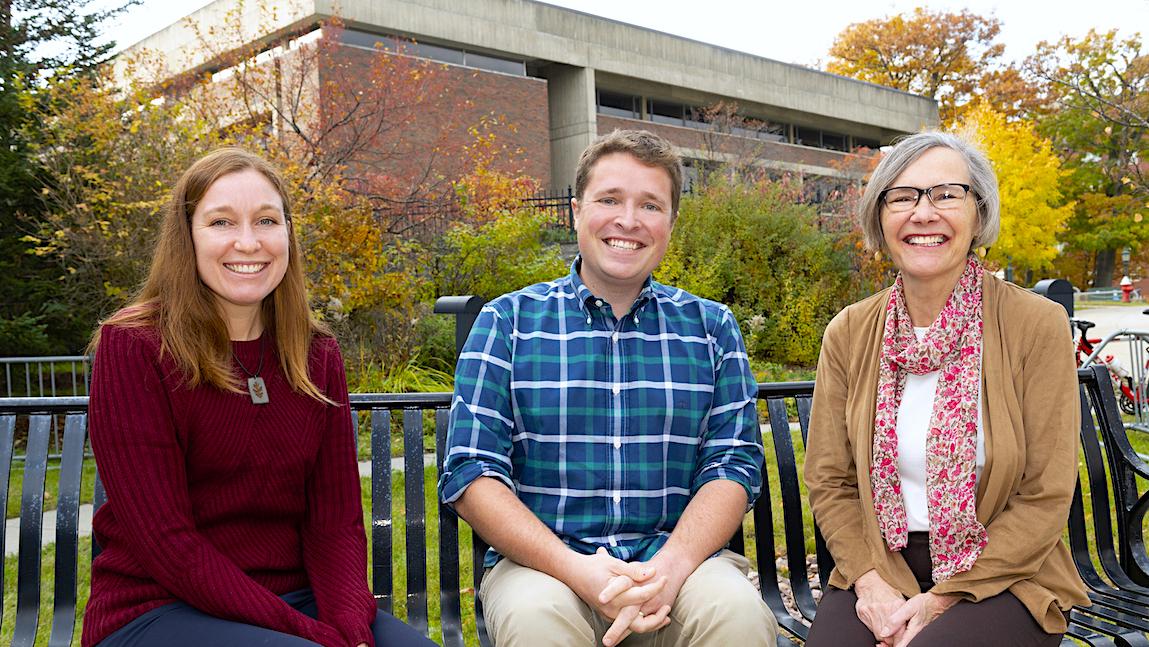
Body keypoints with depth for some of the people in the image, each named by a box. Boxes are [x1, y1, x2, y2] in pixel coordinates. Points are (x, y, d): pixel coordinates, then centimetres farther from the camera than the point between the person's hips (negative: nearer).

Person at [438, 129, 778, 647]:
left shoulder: (711, 327, 11)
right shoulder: (508, 322, 5)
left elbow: (734, 465, 3)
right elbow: (470, 473, -3)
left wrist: (669, 567, -16)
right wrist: (577, 569, -17)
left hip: (678, 556, 1)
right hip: (543, 562, 0)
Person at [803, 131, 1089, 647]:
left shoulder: (1037, 324, -8)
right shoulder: (848, 333, 1)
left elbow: (1045, 498, -8)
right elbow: (829, 482, 4)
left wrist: (940, 601, -13)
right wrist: (870, 581, -13)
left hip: (1003, 579, -2)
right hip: (880, 569, 2)